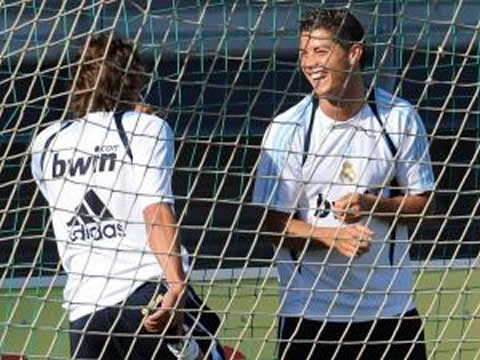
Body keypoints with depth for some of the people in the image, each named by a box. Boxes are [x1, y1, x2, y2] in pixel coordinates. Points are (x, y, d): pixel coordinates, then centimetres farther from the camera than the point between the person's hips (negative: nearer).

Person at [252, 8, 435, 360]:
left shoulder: (400, 117, -2)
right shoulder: (287, 129, -6)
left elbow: (422, 202, 4)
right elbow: (275, 224, -5)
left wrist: (372, 205, -16)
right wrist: (330, 235, -24)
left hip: (391, 304, 2)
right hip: (309, 310, -2)